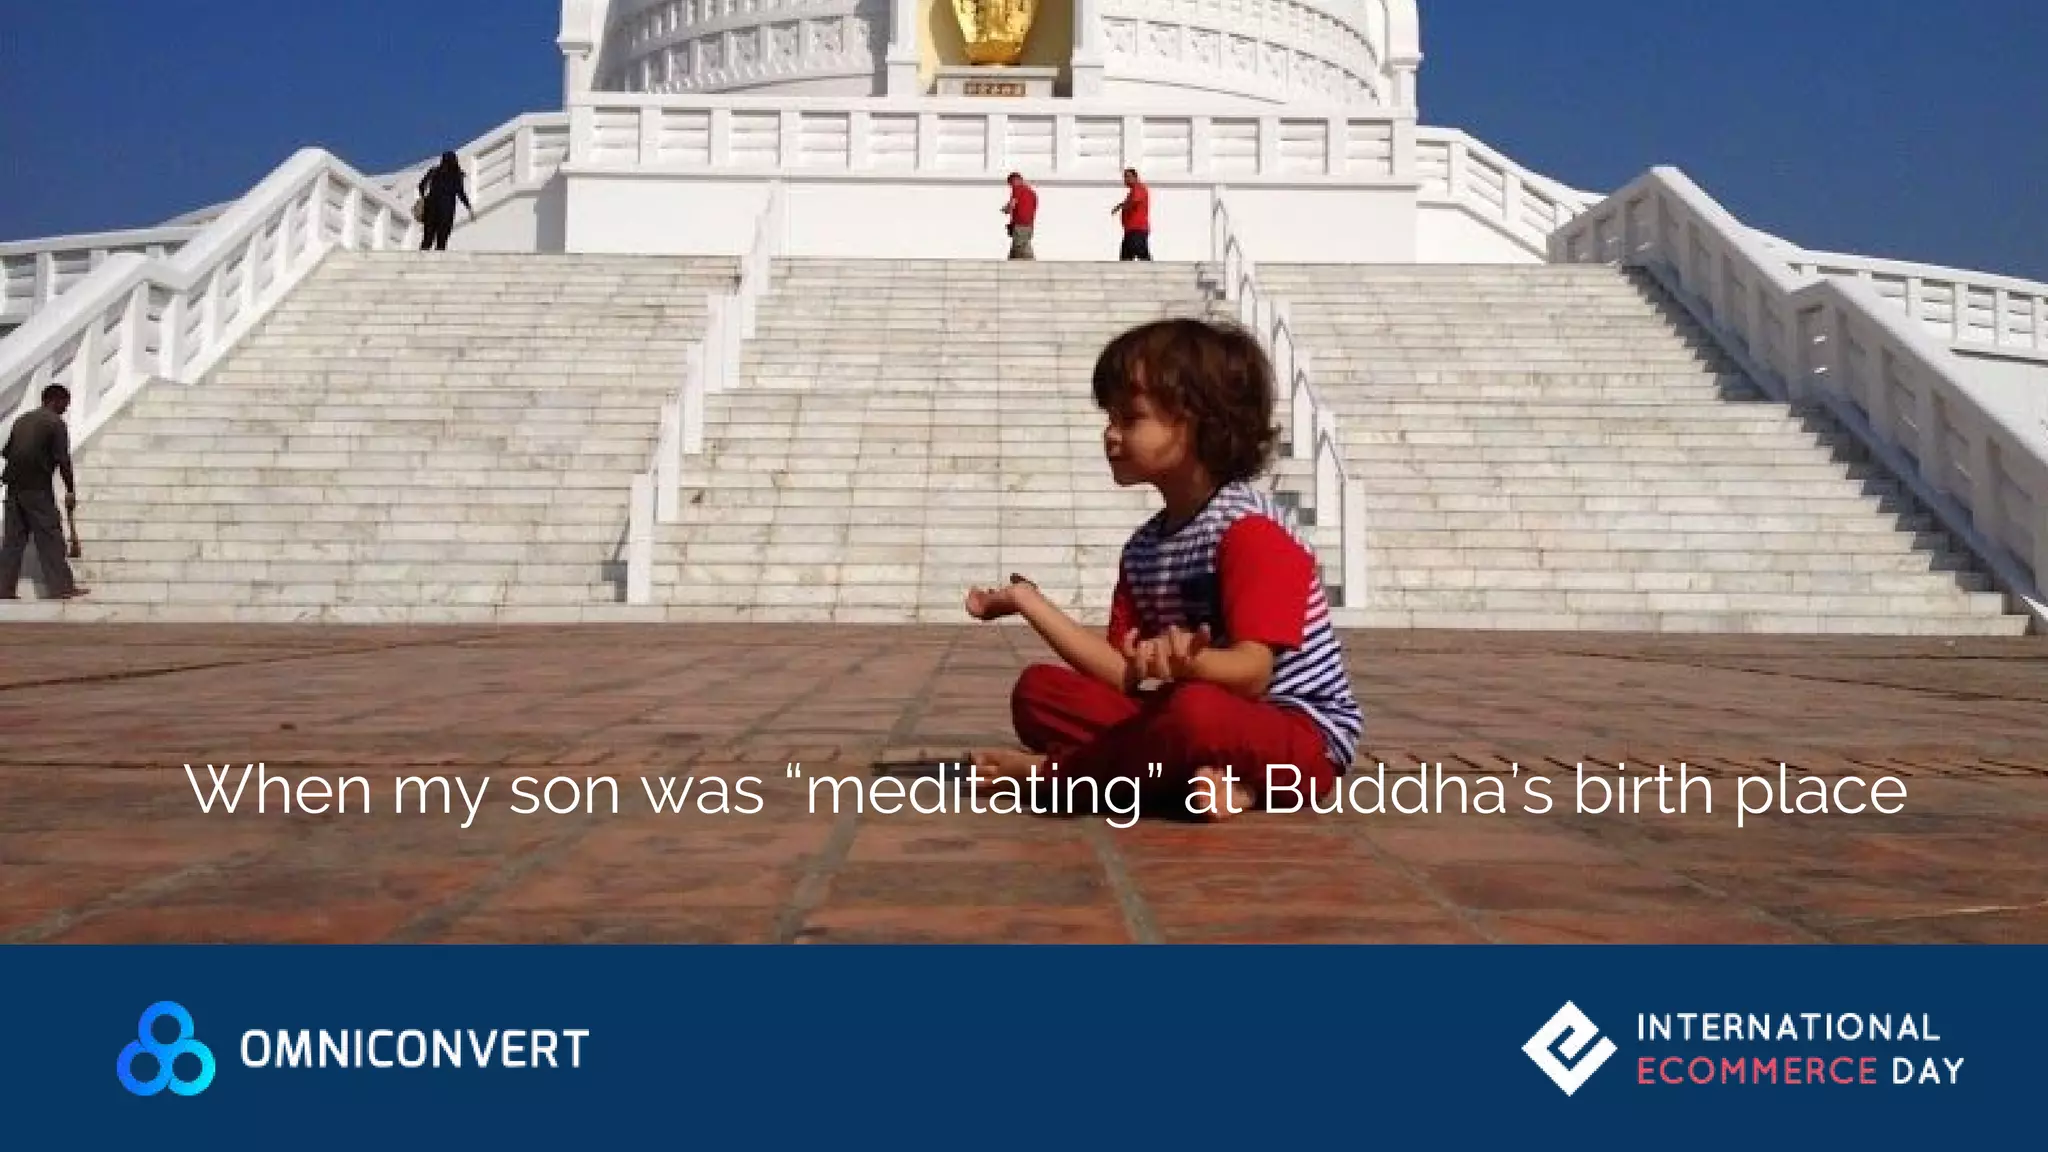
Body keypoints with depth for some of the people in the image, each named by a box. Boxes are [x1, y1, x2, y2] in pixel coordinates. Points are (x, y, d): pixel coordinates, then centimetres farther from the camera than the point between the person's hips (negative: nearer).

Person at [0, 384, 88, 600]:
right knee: (50, 537, -3)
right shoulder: (56, 423, -6)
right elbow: (63, 459, -11)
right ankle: (62, 587, -3)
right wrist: (71, 491, -7)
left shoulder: (22, 420, 16)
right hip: (37, 487, -7)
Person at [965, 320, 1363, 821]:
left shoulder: (1249, 528, -15)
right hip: (1209, 720, 7)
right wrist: (1028, 600, 8)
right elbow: (1125, 675, 3)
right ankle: (1194, 771, -21)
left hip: (1302, 737, -7)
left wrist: (1186, 664, -46)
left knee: (1195, 711, -40)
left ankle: (1052, 770, -15)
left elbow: (1250, 674, -23)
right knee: (1038, 691, -4)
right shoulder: (1143, 548, 9)